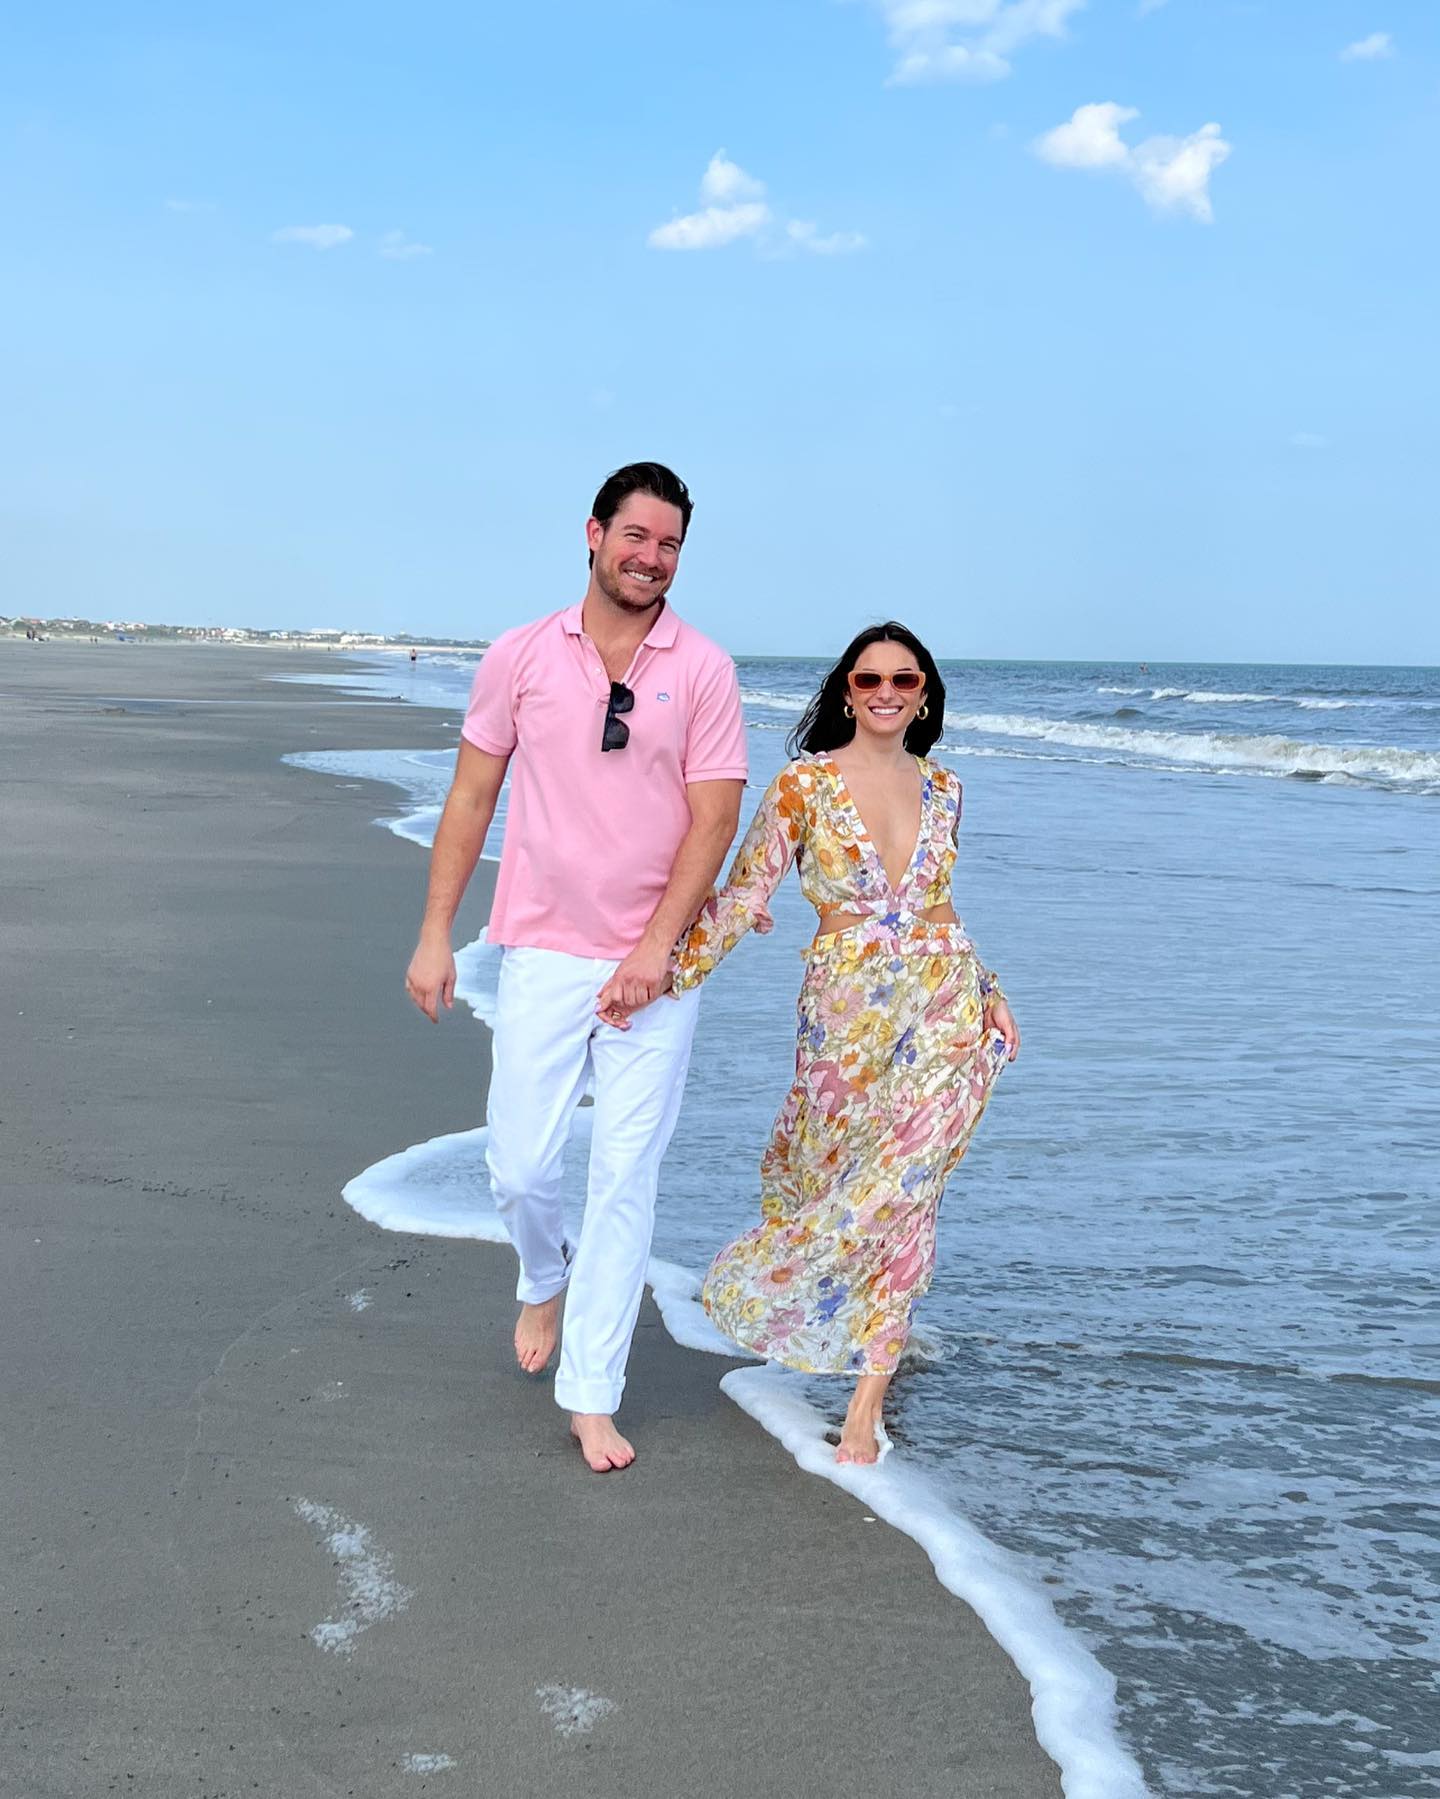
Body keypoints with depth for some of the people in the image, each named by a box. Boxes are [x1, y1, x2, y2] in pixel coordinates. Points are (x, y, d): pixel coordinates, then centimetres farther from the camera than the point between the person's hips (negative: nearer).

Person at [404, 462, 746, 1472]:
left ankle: (593, 1396, 11)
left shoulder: (703, 670, -1)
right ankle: (544, 1281, 38)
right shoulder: (521, 657, 3)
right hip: (543, 954, 1)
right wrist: (435, 933, 3)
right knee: (520, 1167, 2)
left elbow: (714, 819, -4)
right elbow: (473, 796, 7)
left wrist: (655, 950, -13)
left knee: (627, 1179, 0)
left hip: (655, 967, -1)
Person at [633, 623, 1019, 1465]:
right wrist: (667, 974, -19)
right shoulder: (805, 783, -3)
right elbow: (744, 894, -9)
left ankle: (868, 1403, 3)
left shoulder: (942, 787, 8)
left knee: (902, 1191, -5)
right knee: (829, 1171, 9)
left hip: (941, 1009, 2)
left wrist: (984, 992, 23)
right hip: (845, 1008, -1)